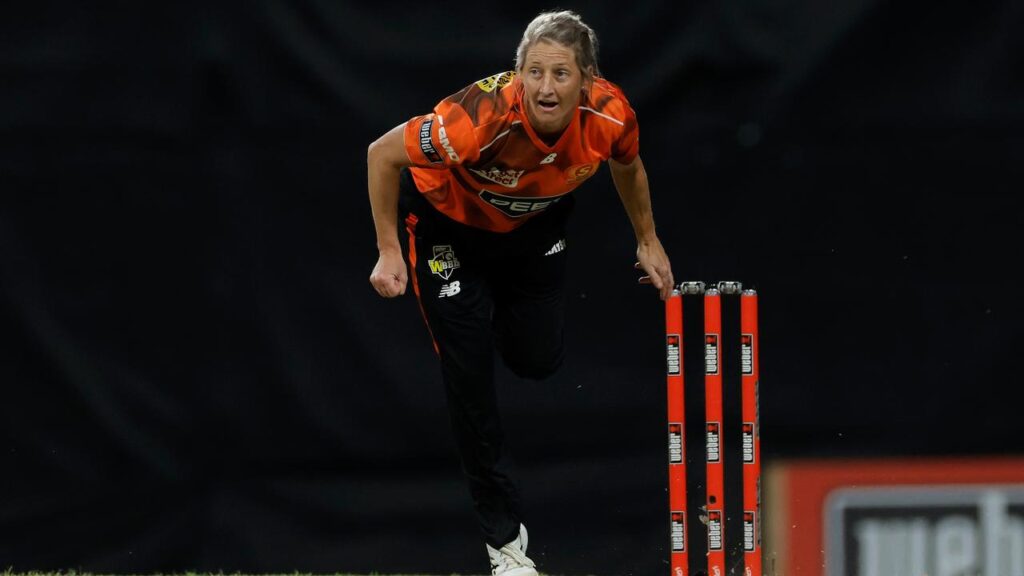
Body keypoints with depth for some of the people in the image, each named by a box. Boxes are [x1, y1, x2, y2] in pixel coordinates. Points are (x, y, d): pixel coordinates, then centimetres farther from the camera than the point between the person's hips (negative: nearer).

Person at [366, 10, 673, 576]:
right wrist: (389, 252, -23)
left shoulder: (610, 116, -29)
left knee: (538, 360, 4)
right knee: (469, 375, -4)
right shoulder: (485, 117, -42)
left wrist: (648, 242, 10)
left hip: (536, 222, 4)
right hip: (449, 221, -4)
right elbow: (382, 155, -27)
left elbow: (627, 166, -1)